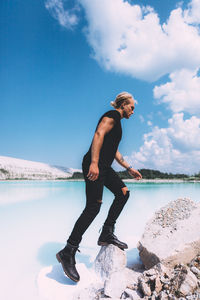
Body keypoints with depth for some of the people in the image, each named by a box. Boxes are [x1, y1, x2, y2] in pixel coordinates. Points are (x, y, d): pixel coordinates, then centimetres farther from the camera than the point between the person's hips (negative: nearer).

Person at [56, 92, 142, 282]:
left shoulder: (117, 123, 28)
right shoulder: (112, 115, -2)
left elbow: (115, 152, 32)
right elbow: (99, 134, -20)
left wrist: (129, 169, 32)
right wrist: (94, 163, -31)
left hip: (104, 166, 11)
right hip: (94, 165, -11)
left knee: (123, 192, 7)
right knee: (93, 206, -15)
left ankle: (106, 235, 10)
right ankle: (67, 252, -9)